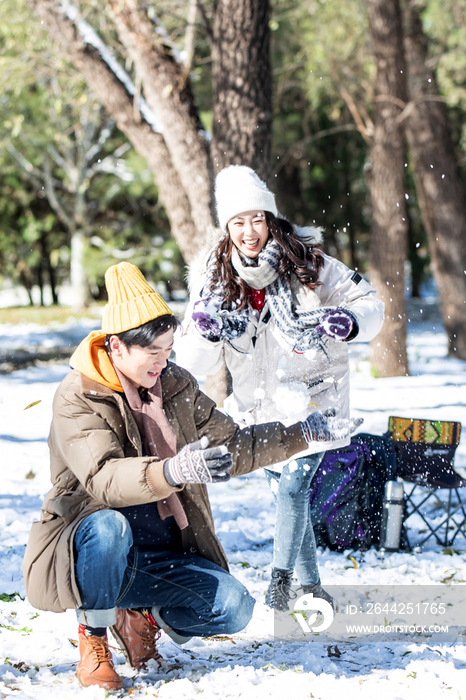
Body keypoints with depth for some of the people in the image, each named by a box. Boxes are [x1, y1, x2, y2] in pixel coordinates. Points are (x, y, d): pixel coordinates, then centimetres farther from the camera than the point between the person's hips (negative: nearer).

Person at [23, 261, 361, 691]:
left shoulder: (177, 386, 6)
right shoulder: (77, 398, -14)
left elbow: (230, 447, 15)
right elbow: (102, 477, -31)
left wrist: (303, 434, 6)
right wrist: (170, 472, -50)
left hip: (163, 559, 5)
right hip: (87, 552, -5)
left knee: (234, 607, -16)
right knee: (108, 525, -39)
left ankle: (141, 616, 12)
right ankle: (93, 641, -15)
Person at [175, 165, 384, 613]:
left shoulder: (307, 263, -12)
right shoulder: (213, 279, -7)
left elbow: (369, 303, -4)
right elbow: (196, 365, -7)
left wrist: (348, 321, -27)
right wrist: (205, 331, -29)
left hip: (312, 394, -3)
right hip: (259, 403, 3)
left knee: (292, 483, -16)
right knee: (286, 491, 9)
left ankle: (280, 577, -1)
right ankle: (310, 584, 24)